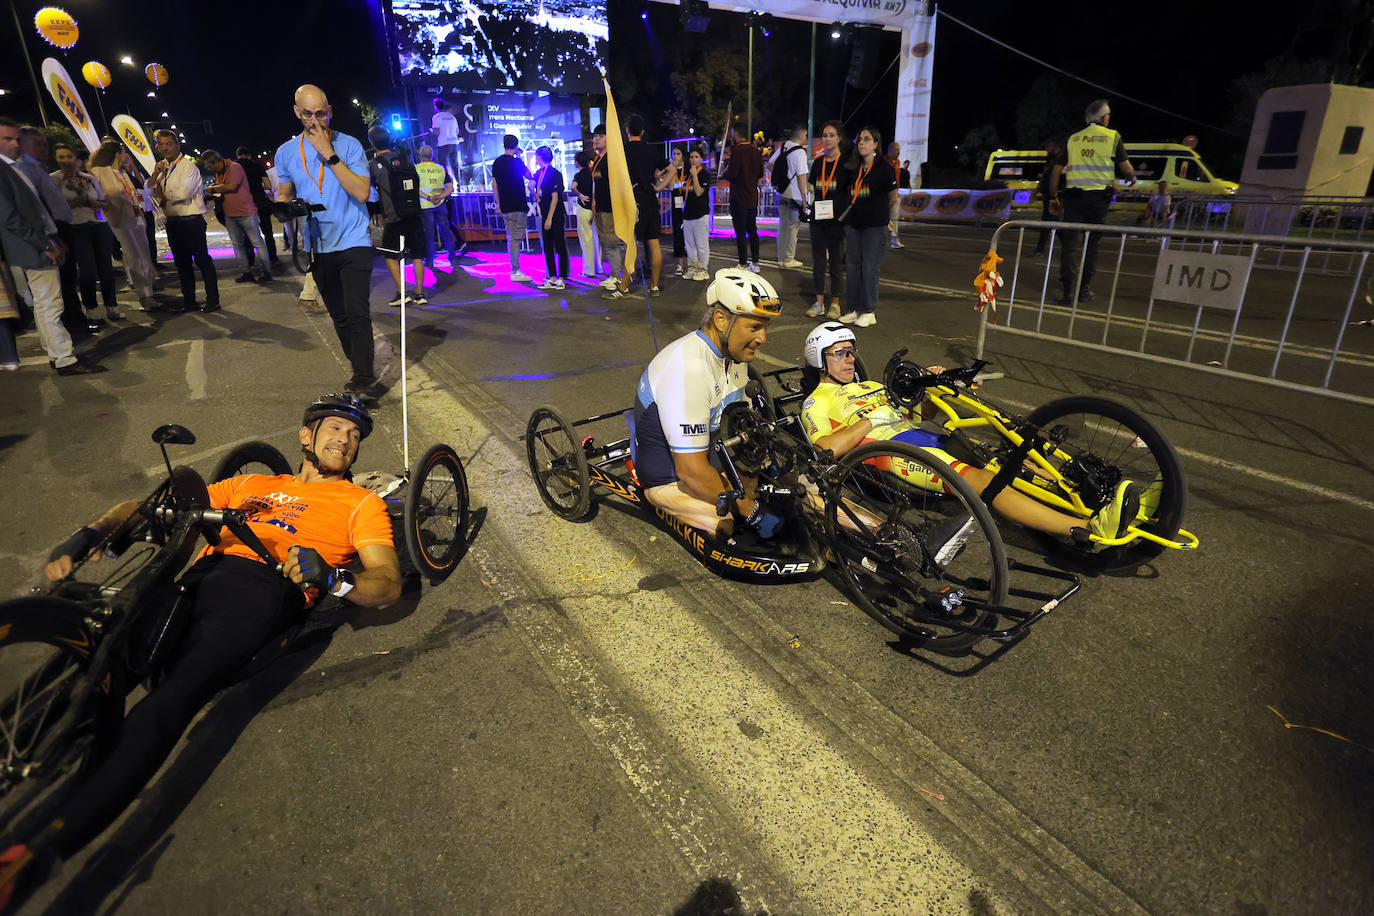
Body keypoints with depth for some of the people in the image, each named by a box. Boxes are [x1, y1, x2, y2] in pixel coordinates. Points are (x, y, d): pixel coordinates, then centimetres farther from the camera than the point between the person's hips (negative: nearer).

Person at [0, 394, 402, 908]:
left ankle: (46, 846, -32)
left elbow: (389, 584, 5)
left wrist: (330, 577, -15)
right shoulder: (254, 485, 33)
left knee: (167, 705, -27)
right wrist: (87, 536, 10)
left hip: (263, 591, -5)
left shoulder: (360, 501, 19)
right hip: (198, 578, 5)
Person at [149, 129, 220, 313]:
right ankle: (188, 300, 20)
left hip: (191, 220, -8)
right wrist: (155, 174, -3)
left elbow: (182, 193, -17)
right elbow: (149, 189, 12)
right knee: (181, 262, 12)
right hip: (172, 221, 8)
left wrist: (163, 196, -1)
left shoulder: (189, 166, -8)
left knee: (202, 260, -5)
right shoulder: (162, 167, 15)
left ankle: (213, 300, 0)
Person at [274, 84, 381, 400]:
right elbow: (283, 195, 17)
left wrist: (329, 154, -18)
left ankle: (363, 381, -12)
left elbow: (362, 192, -16)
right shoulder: (286, 152, 7)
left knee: (357, 313, -15)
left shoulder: (349, 145, -4)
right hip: (318, 247, 5)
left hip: (353, 243, -5)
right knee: (339, 316, 12)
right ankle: (360, 369, 26)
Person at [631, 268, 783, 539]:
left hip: (713, 457, 9)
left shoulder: (734, 353, -2)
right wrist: (751, 512, -26)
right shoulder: (687, 368, -33)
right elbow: (692, 471, -32)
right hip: (670, 480, -8)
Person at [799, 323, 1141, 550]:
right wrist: (873, 419, -10)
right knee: (979, 479, -30)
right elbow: (827, 450, -10)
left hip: (923, 437, 8)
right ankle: (1091, 529, -40)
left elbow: (918, 416, 30)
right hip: (887, 450, -8)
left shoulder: (871, 386, 33)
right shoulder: (817, 402, 9)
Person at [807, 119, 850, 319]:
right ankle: (819, 302, 13)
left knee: (836, 261, 1)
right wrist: (811, 208, 7)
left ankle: (835, 303, 9)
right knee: (818, 260, 6)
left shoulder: (846, 163, -2)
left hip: (837, 218, -4)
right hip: (818, 218, 4)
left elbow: (851, 191, -3)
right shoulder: (818, 163, 11)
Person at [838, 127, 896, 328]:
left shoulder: (884, 168, -5)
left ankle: (869, 311, 3)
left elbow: (893, 198, 3)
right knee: (852, 264, 5)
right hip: (853, 222, 6)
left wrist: (879, 212, 13)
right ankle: (854, 308, 13)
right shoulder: (854, 168, 10)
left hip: (875, 225, -6)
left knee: (870, 266, -5)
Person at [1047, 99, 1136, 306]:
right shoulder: (1113, 137, 5)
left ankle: (1067, 290, -12)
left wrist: (1053, 198, 14)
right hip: (1099, 197, 0)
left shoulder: (1072, 139, 11)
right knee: (1091, 243, 11)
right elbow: (1126, 168, 2)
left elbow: (1056, 170, 8)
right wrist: (1132, 178, 24)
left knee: (1070, 243, -2)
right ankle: (1084, 288, 15)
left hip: (1073, 196, 1)